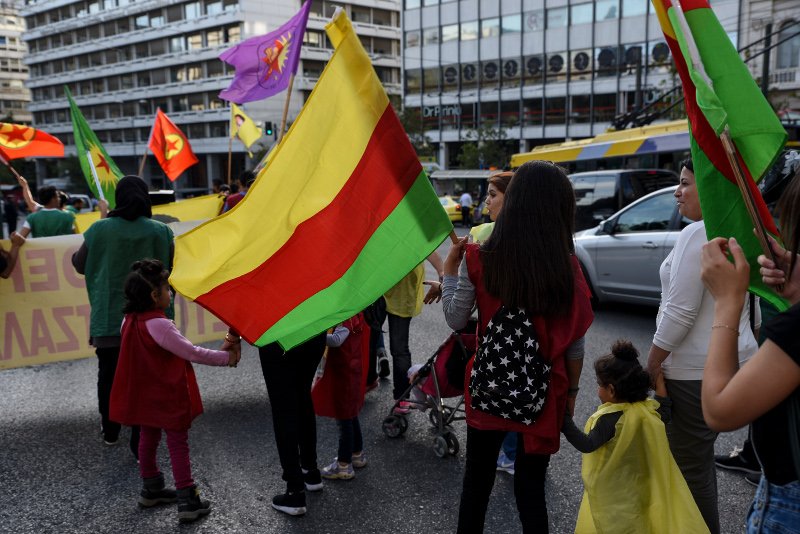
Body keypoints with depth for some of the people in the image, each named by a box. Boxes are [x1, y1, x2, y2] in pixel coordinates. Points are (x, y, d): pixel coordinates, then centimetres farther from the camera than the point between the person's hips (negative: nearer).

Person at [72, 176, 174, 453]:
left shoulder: (100, 229, -6)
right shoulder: (161, 231, -7)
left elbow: (80, 265, 6)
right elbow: (169, 268, 2)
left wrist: (75, 254, 26)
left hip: (108, 318, 1)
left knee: (108, 375, 19)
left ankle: (110, 432, 36)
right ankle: (141, 442, 7)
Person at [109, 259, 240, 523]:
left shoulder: (130, 320, 0)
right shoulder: (159, 325, -26)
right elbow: (192, 352, -24)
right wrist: (227, 357, -15)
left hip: (143, 397, 8)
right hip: (168, 398, -8)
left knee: (148, 439, 22)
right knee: (178, 445, 1)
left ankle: (151, 489, 39)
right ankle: (187, 501, 6)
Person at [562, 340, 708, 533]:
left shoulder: (610, 418, -28)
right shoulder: (647, 407, -7)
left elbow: (587, 445, -32)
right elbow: (664, 415, 14)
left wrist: (564, 420, -34)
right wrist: (660, 384, 14)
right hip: (641, 483, 7)